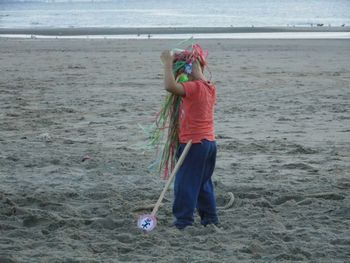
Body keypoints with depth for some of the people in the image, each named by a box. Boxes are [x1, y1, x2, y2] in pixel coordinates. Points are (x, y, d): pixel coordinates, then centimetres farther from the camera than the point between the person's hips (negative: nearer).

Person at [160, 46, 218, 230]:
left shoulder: (194, 87, -18)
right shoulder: (210, 88, 9)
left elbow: (170, 86, -32)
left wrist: (168, 63, -21)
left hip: (194, 143, -9)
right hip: (209, 142, 9)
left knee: (185, 184, -2)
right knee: (204, 183, 17)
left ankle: (183, 222, -1)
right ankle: (210, 219, 21)